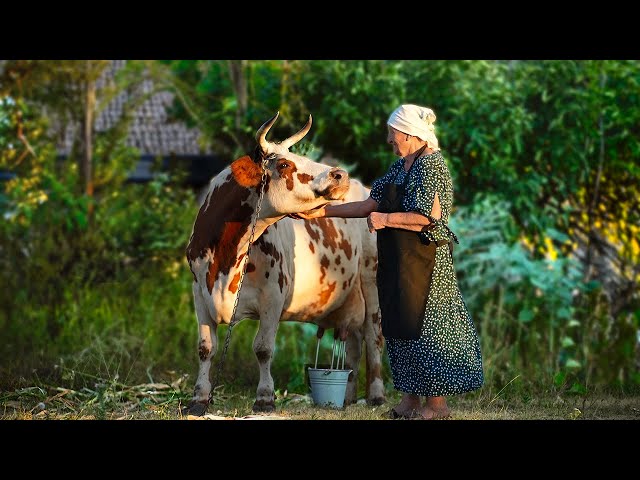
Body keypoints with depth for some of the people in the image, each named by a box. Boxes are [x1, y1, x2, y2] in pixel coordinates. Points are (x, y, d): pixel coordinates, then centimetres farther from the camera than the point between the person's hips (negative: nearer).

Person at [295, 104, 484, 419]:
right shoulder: (400, 167, 15)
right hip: (397, 261, 9)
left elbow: (431, 216, -21)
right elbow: (371, 205, 15)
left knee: (425, 326, -5)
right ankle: (410, 400, 18)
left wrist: (385, 219, -17)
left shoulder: (431, 165, -12)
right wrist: (323, 212, 11)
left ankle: (436, 404, 1)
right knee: (400, 326, 11)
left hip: (424, 260, -9)